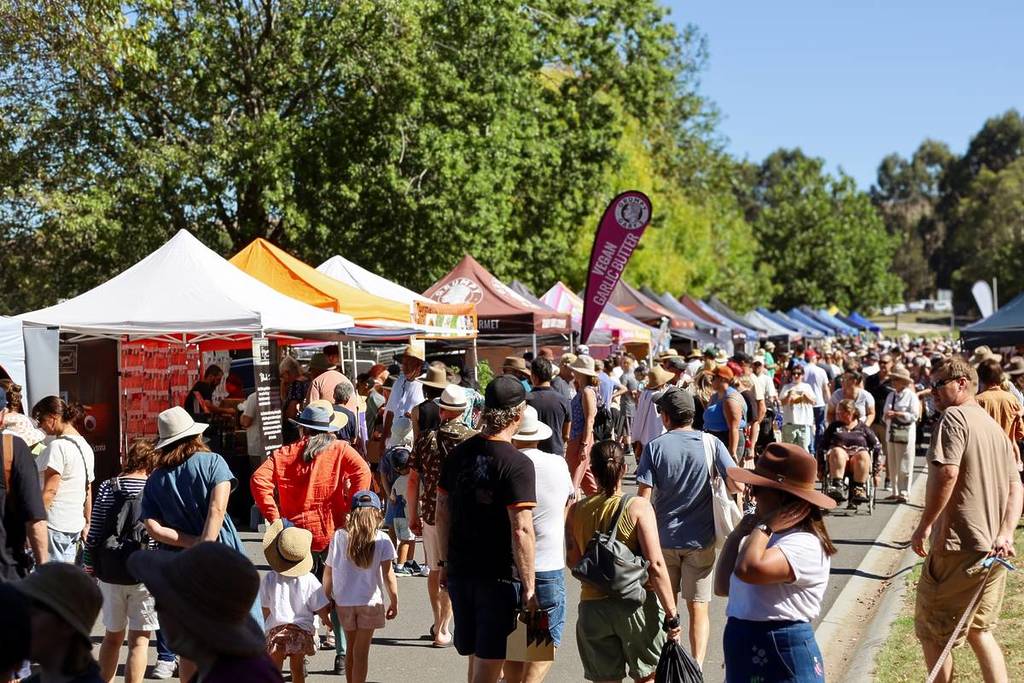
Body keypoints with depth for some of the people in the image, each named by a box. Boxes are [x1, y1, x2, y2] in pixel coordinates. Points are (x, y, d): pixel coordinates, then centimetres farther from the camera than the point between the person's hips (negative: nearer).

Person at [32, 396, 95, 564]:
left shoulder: (58, 446, -13)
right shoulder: (85, 446, 14)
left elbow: (49, 491, -18)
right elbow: (88, 490, 19)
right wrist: (87, 523, 25)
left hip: (54, 525, -9)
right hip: (75, 524, 9)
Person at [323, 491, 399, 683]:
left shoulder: (339, 536, -1)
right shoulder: (382, 539, -7)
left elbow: (328, 572, 2)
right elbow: (388, 574, -9)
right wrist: (394, 602, 0)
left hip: (343, 601, 3)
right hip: (370, 602, -3)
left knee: (351, 648, 18)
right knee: (361, 652, 0)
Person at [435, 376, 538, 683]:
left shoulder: (459, 454, 3)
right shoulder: (517, 464, -17)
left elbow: (442, 512, 9)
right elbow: (521, 530, -21)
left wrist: (445, 562, 18)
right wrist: (528, 588, -16)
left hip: (460, 572, 6)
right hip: (500, 576, -6)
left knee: (475, 656, 20)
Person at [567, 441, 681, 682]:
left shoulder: (577, 510, 1)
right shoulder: (638, 506, -9)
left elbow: (573, 561, 7)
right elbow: (656, 565, -15)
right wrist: (671, 614, -11)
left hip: (592, 606, 3)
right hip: (636, 602, -3)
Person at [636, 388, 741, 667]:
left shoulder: (655, 447, -7)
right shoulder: (710, 444, -6)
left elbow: (643, 496, -10)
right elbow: (736, 485, -12)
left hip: (664, 537, 1)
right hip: (700, 539, 0)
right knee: (698, 608, 6)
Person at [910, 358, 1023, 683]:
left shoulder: (954, 417, -11)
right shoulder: (995, 426, 15)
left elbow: (946, 474, -23)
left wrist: (923, 527, -15)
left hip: (958, 546, -9)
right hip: (993, 550, 9)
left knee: (931, 632, 6)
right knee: (978, 630, 21)